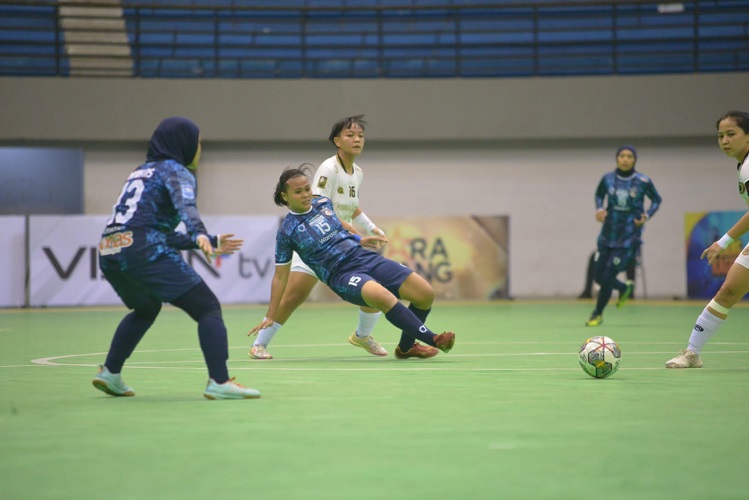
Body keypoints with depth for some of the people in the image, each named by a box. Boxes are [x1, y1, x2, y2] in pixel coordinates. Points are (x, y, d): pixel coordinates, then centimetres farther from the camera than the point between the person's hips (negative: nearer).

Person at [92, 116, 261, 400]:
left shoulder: (141, 172, 29)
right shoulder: (175, 172, 5)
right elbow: (186, 206, -19)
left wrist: (211, 242, 34)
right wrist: (200, 235, -37)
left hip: (108, 252, 8)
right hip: (143, 251, -8)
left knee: (146, 308, 35)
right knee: (208, 308, -5)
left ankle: (110, 373, 29)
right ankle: (219, 382, -20)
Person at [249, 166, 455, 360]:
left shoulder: (324, 203, 12)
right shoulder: (286, 232, -2)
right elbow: (280, 276, 5)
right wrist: (270, 316, 5)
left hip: (367, 258, 6)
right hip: (342, 274, -6)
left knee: (425, 293, -8)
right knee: (384, 296, -37)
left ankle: (406, 347, 13)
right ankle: (433, 340, -30)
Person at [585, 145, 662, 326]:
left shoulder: (643, 181, -10)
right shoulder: (608, 179, -4)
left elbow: (656, 200, 5)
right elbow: (599, 194, 15)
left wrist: (646, 215, -11)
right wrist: (599, 209, -4)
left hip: (628, 238, -4)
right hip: (608, 235, 4)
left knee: (608, 277, -8)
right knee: (599, 276, 8)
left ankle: (597, 314, 16)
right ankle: (625, 288, 42)